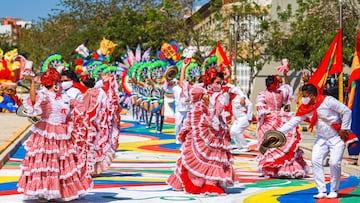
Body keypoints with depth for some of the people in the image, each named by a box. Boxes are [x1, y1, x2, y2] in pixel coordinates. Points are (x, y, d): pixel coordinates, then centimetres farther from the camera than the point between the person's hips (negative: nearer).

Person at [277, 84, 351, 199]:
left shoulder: (327, 101, -19)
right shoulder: (305, 109, -1)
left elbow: (347, 111, -15)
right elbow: (293, 122, -2)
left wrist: (344, 129, -13)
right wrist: (278, 132, -11)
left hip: (337, 137, -6)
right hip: (322, 138, 6)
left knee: (334, 163, -14)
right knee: (316, 161, -8)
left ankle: (334, 191, 5)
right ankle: (322, 191, -2)